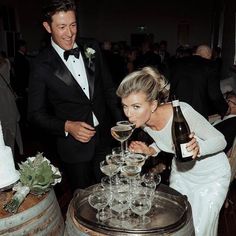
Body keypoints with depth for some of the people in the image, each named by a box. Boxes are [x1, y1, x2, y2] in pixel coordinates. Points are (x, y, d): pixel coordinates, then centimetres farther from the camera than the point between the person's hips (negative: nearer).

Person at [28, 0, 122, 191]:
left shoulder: (92, 49, -1)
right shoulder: (42, 65, -11)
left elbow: (108, 88, 7)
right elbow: (36, 113, -5)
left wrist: (121, 123, -1)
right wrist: (67, 126, -20)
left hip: (105, 139, 3)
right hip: (74, 146, -3)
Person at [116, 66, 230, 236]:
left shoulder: (182, 112, -35)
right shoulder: (143, 120, -16)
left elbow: (220, 140, -23)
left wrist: (198, 148, -44)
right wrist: (150, 150, -16)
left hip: (211, 174, -5)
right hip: (180, 171, 5)